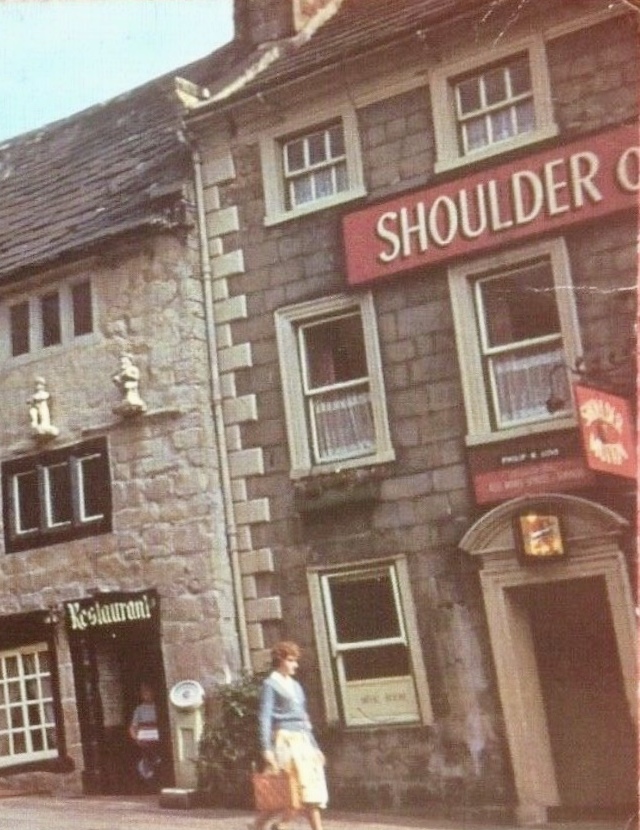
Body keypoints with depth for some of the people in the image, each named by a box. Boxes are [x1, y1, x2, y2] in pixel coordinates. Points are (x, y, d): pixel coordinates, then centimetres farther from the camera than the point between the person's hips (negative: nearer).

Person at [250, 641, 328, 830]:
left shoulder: (295, 686, 18)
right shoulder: (270, 684, -3)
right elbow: (264, 718, -11)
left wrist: (314, 747, 18)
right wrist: (266, 749, -20)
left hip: (302, 742, 7)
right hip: (284, 741, -7)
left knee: (312, 791, 1)